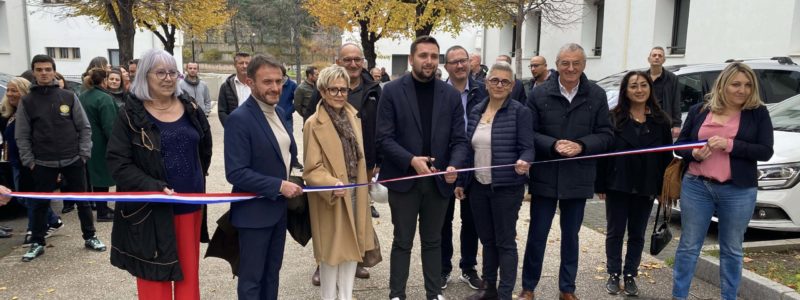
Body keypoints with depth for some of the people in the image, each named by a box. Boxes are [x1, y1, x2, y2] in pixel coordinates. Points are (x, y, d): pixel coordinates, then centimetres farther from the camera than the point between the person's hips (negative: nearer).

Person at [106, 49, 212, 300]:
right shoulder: (131, 114, -7)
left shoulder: (190, 110, 5)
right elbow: (117, 162, -11)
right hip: (150, 209, -4)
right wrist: (154, 187, -22)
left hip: (189, 203, 4)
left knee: (189, 270, 13)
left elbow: (205, 150, 19)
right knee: (154, 273, 6)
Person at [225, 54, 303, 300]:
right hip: (255, 211, -8)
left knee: (272, 273, 20)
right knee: (252, 279, 8)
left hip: (279, 207, 8)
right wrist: (279, 186, -23)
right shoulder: (239, 119, -20)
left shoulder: (279, 112, 6)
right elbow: (236, 173, -24)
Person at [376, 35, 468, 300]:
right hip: (404, 178, -2)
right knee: (402, 242, 9)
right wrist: (411, 160, -23)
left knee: (433, 241, 16)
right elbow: (384, 138, -9)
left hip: (438, 180, 3)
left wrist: (454, 165, -18)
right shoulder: (392, 91, -5)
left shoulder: (451, 94, 3)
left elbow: (459, 139, 1)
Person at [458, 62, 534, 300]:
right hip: (478, 186, 5)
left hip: (506, 187, -5)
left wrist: (523, 162, -32)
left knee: (505, 241, 3)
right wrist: (461, 181, 12)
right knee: (487, 239, 16)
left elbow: (527, 148, -10)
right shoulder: (476, 111, 8)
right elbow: (469, 148, 12)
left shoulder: (520, 112, -8)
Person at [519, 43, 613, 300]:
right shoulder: (540, 94, -5)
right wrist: (553, 145, -21)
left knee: (571, 236, 15)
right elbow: (528, 133, -6)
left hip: (578, 178, 2)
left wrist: (580, 146, -17)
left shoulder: (597, 95, -1)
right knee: (537, 235, 8)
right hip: (545, 176, -1)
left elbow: (606, 135, -1)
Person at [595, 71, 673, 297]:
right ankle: (613, 275, 19)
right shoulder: (613, 118, -4)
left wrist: (663, 187, -1)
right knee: (615, 232, 7)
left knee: (637, 234, 11)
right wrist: (600, 185, -9)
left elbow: (666, 157, 4)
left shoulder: (660, 121, 3)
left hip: (646, 188, 2)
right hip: (618, 186, -2)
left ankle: (630, 276, 22)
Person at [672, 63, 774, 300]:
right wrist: (693, 153, -15)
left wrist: (729, 145, -20)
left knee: (731, 250, 11)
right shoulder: (699, 110, 5)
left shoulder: (758, 113, 1)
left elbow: (766, 151, -8)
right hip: (696, 187, 1)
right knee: (688, 246, 7)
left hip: (738, 192, -1)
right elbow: (680, 145, 7)